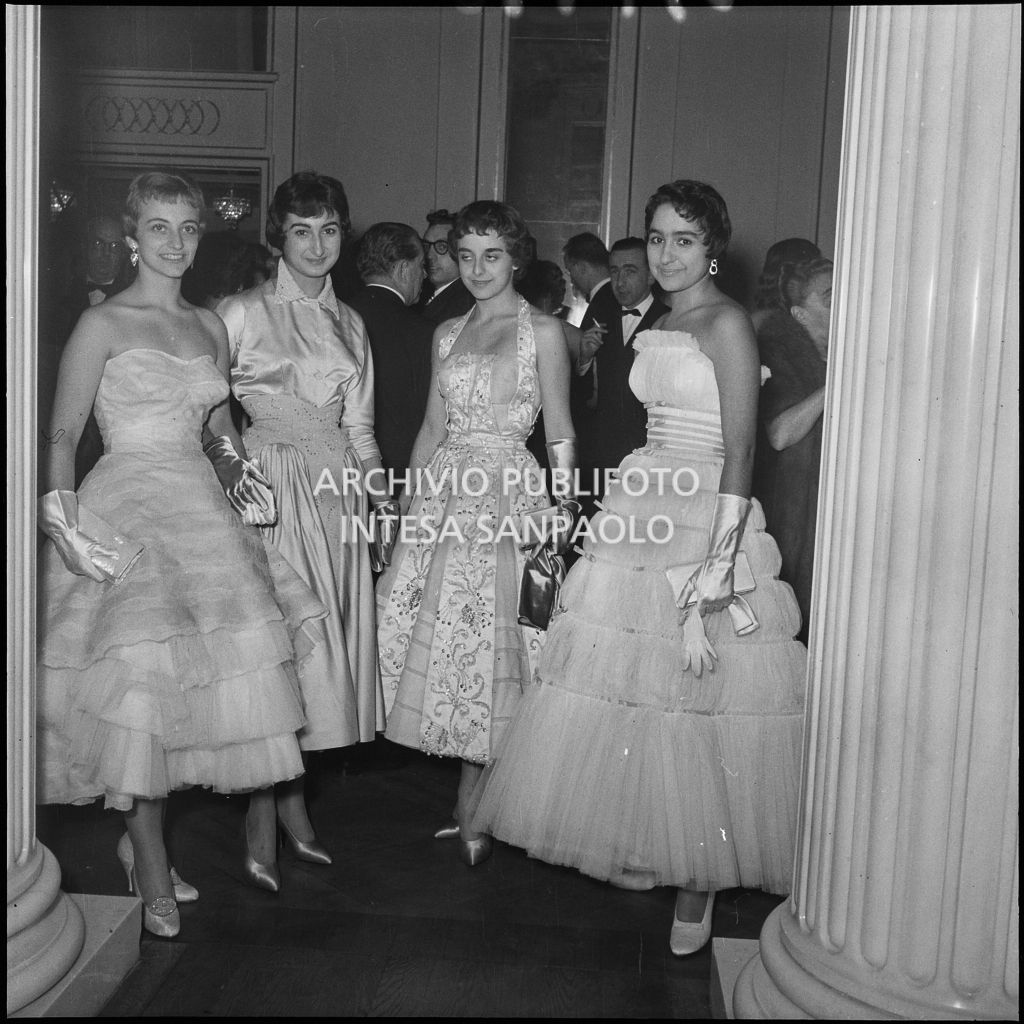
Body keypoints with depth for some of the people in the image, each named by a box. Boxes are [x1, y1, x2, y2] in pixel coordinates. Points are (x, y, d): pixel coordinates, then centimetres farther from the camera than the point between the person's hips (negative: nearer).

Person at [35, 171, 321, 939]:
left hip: (200, 510, 5)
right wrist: (63, 515, -16)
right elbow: (63, 434, -4)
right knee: (140, 671, -11)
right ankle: (150, 860, 3)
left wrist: (234, 459, 5)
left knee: (196, 673, 2)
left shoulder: (211, 325, 14)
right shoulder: (103, 323, -1)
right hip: (127, 507, -5)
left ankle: (141, 836, 19)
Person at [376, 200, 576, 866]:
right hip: (443, 496, 5)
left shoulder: (543, 331, 0)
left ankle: (474, 805, 12)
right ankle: (473, 805, 18)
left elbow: (561, 435, -2)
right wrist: (408, 500, 12)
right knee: (437, 634, 3)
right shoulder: (448, 334, 16)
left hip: (509, 495, -5)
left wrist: (562, 512, -10)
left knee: (489, 642, -3)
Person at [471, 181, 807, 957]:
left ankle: (699, 880, 19)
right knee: (633, 691, 12)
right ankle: (649, 847, 32)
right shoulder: (658, 329, 14)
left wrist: (709, 586, -23)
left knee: (697, 708, 1)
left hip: (705, 526, -7)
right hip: (640, 520, 7)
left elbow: (739, 451, -17)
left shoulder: (726, 323, -10)